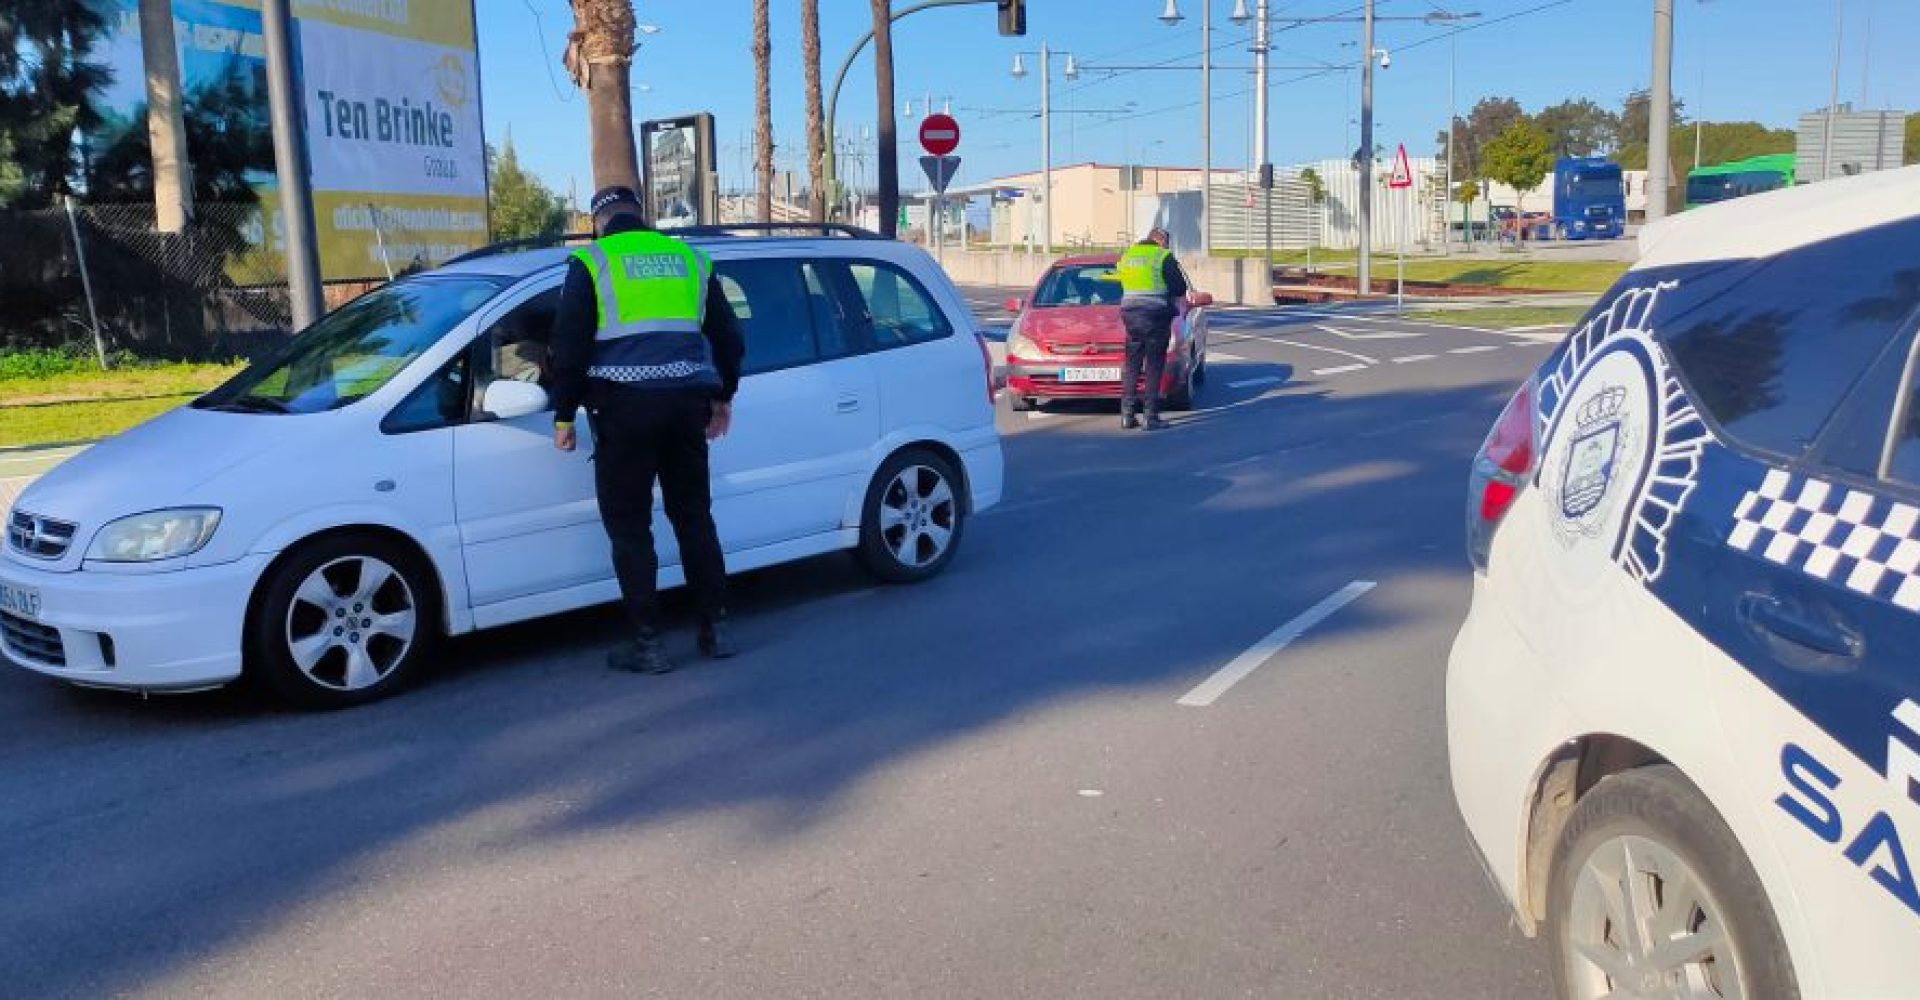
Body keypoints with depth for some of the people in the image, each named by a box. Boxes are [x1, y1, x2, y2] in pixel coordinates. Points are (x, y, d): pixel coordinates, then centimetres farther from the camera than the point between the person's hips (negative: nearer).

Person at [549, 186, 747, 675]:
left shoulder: (591, 262, 3)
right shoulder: (690, 259, 15)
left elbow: (570, 345, -3)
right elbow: (729, 336, 18)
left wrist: (564, 415, 3)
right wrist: (722, 397, 28)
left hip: (625, 405, -4)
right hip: (689, 401, 4)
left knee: (628, 526, 4)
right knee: (694, 515, 16)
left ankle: (648, 644, 5)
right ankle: (716, 629, 18)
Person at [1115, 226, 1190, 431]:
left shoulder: (1127, 255, 14)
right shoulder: (1164, 256, -3)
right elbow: (1179, 288, -5)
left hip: (1129, 313, 5)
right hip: (1156, 315, -5)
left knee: (1131, 365, 11)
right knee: (1154, 367, -1)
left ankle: (1127, 415, 8)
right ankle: (1152, 417, -3)